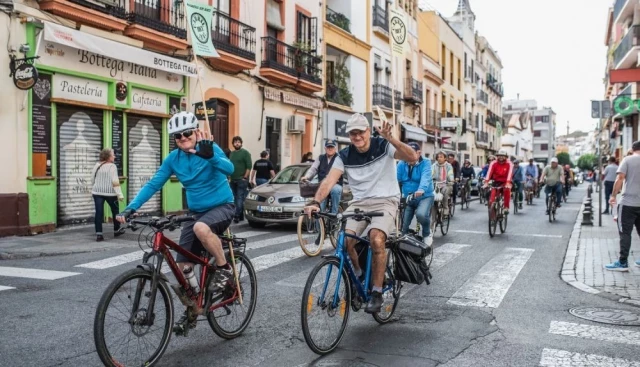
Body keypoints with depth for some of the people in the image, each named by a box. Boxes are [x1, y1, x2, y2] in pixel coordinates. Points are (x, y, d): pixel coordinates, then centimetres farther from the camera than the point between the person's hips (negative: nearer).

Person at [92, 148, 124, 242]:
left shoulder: (97, 165, 9)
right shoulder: (112, 166, -10)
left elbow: (93, 178, 17)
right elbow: (115, 182, -16)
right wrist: (120, 194, -16)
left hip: (97, 192, 5)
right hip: (110, 192, -5)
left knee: (99, 213, 0)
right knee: (115, 210, 15)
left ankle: (98, 234, -7)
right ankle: (116, 231, 26)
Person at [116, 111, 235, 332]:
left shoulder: (210, 148, -14)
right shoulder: (173, 158, -1)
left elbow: (229, 169, -31)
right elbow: (153, 184, -4)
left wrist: (210, 155, -50)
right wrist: (131, 208, -17)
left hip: (222, 206, -5)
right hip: (195, 212, 6)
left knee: (201, 228, -39)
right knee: (183, 267, 1)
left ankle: (224, 268, -14)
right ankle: (193, 310, 22)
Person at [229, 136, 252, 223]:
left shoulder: (245, 153, -3)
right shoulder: (232, 153, 18)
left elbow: (249, 166, -9)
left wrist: (245, 177, -14)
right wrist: (230, 177, 10)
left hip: (241, 180, -7)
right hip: (233, 180, 7)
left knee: (240, 198, -10)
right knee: (236, 198, 8)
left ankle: (237, 216, -15)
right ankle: (241, 216, 14)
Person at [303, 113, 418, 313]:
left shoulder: (384, 146, -7)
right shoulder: (345, 156, 0)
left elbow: (413, 157, -21)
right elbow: (329, 180, -12)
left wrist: (390, 139, -34)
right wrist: (315, 202, -30)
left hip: (385, 201, -3)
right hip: (359, 203, 3)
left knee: (376, 240, -29)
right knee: (345, 240, -21)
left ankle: (377, 293, -12)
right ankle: (358, 275, 10)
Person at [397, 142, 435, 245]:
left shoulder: (425, 163, -9)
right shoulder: (401, 164, 1)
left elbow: (425, 177, -27)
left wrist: (421, 189, -48)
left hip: (424, 196, -4)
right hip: (407, 198, 4)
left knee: (421, 214, -32)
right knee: (403, 226, -5)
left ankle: (427, 233, -1)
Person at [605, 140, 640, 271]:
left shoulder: (628, 160, -3)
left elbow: (620, 178, -12)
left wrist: (613, 195, -6)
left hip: (628, 202, -4)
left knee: (625, 233, -1)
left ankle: (623, 263, -1)